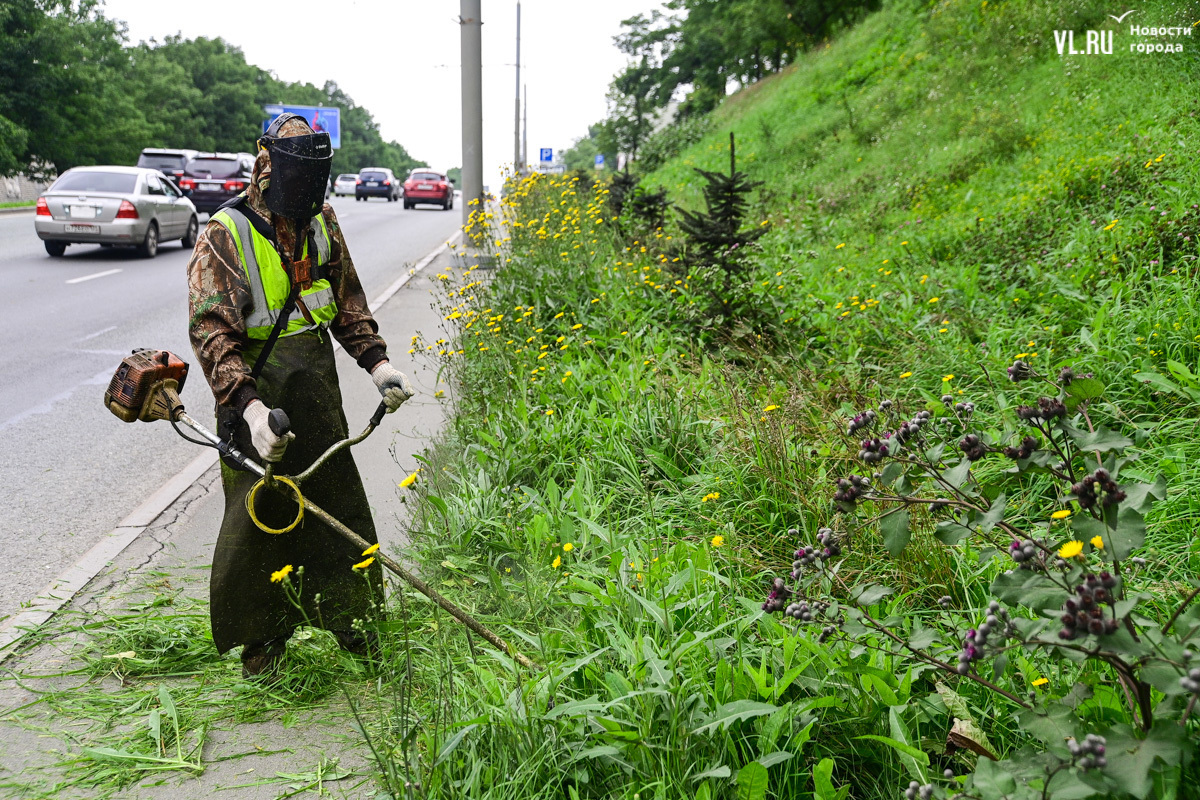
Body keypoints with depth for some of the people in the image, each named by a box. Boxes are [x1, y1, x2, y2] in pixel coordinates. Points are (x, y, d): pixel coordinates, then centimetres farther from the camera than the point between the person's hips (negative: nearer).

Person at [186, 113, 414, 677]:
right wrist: (249, 407, -34)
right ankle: (260, 638, 24)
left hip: (318, 395, 6)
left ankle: (351, 618, 35)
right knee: (260, 518, 3)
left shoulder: (321, 222, 5)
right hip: (256, 394, -5)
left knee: (339, 507, 14)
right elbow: (211, 332, -21)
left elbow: (348, 300, 14)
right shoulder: (226, 236, -15)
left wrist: (376, 361, 0)